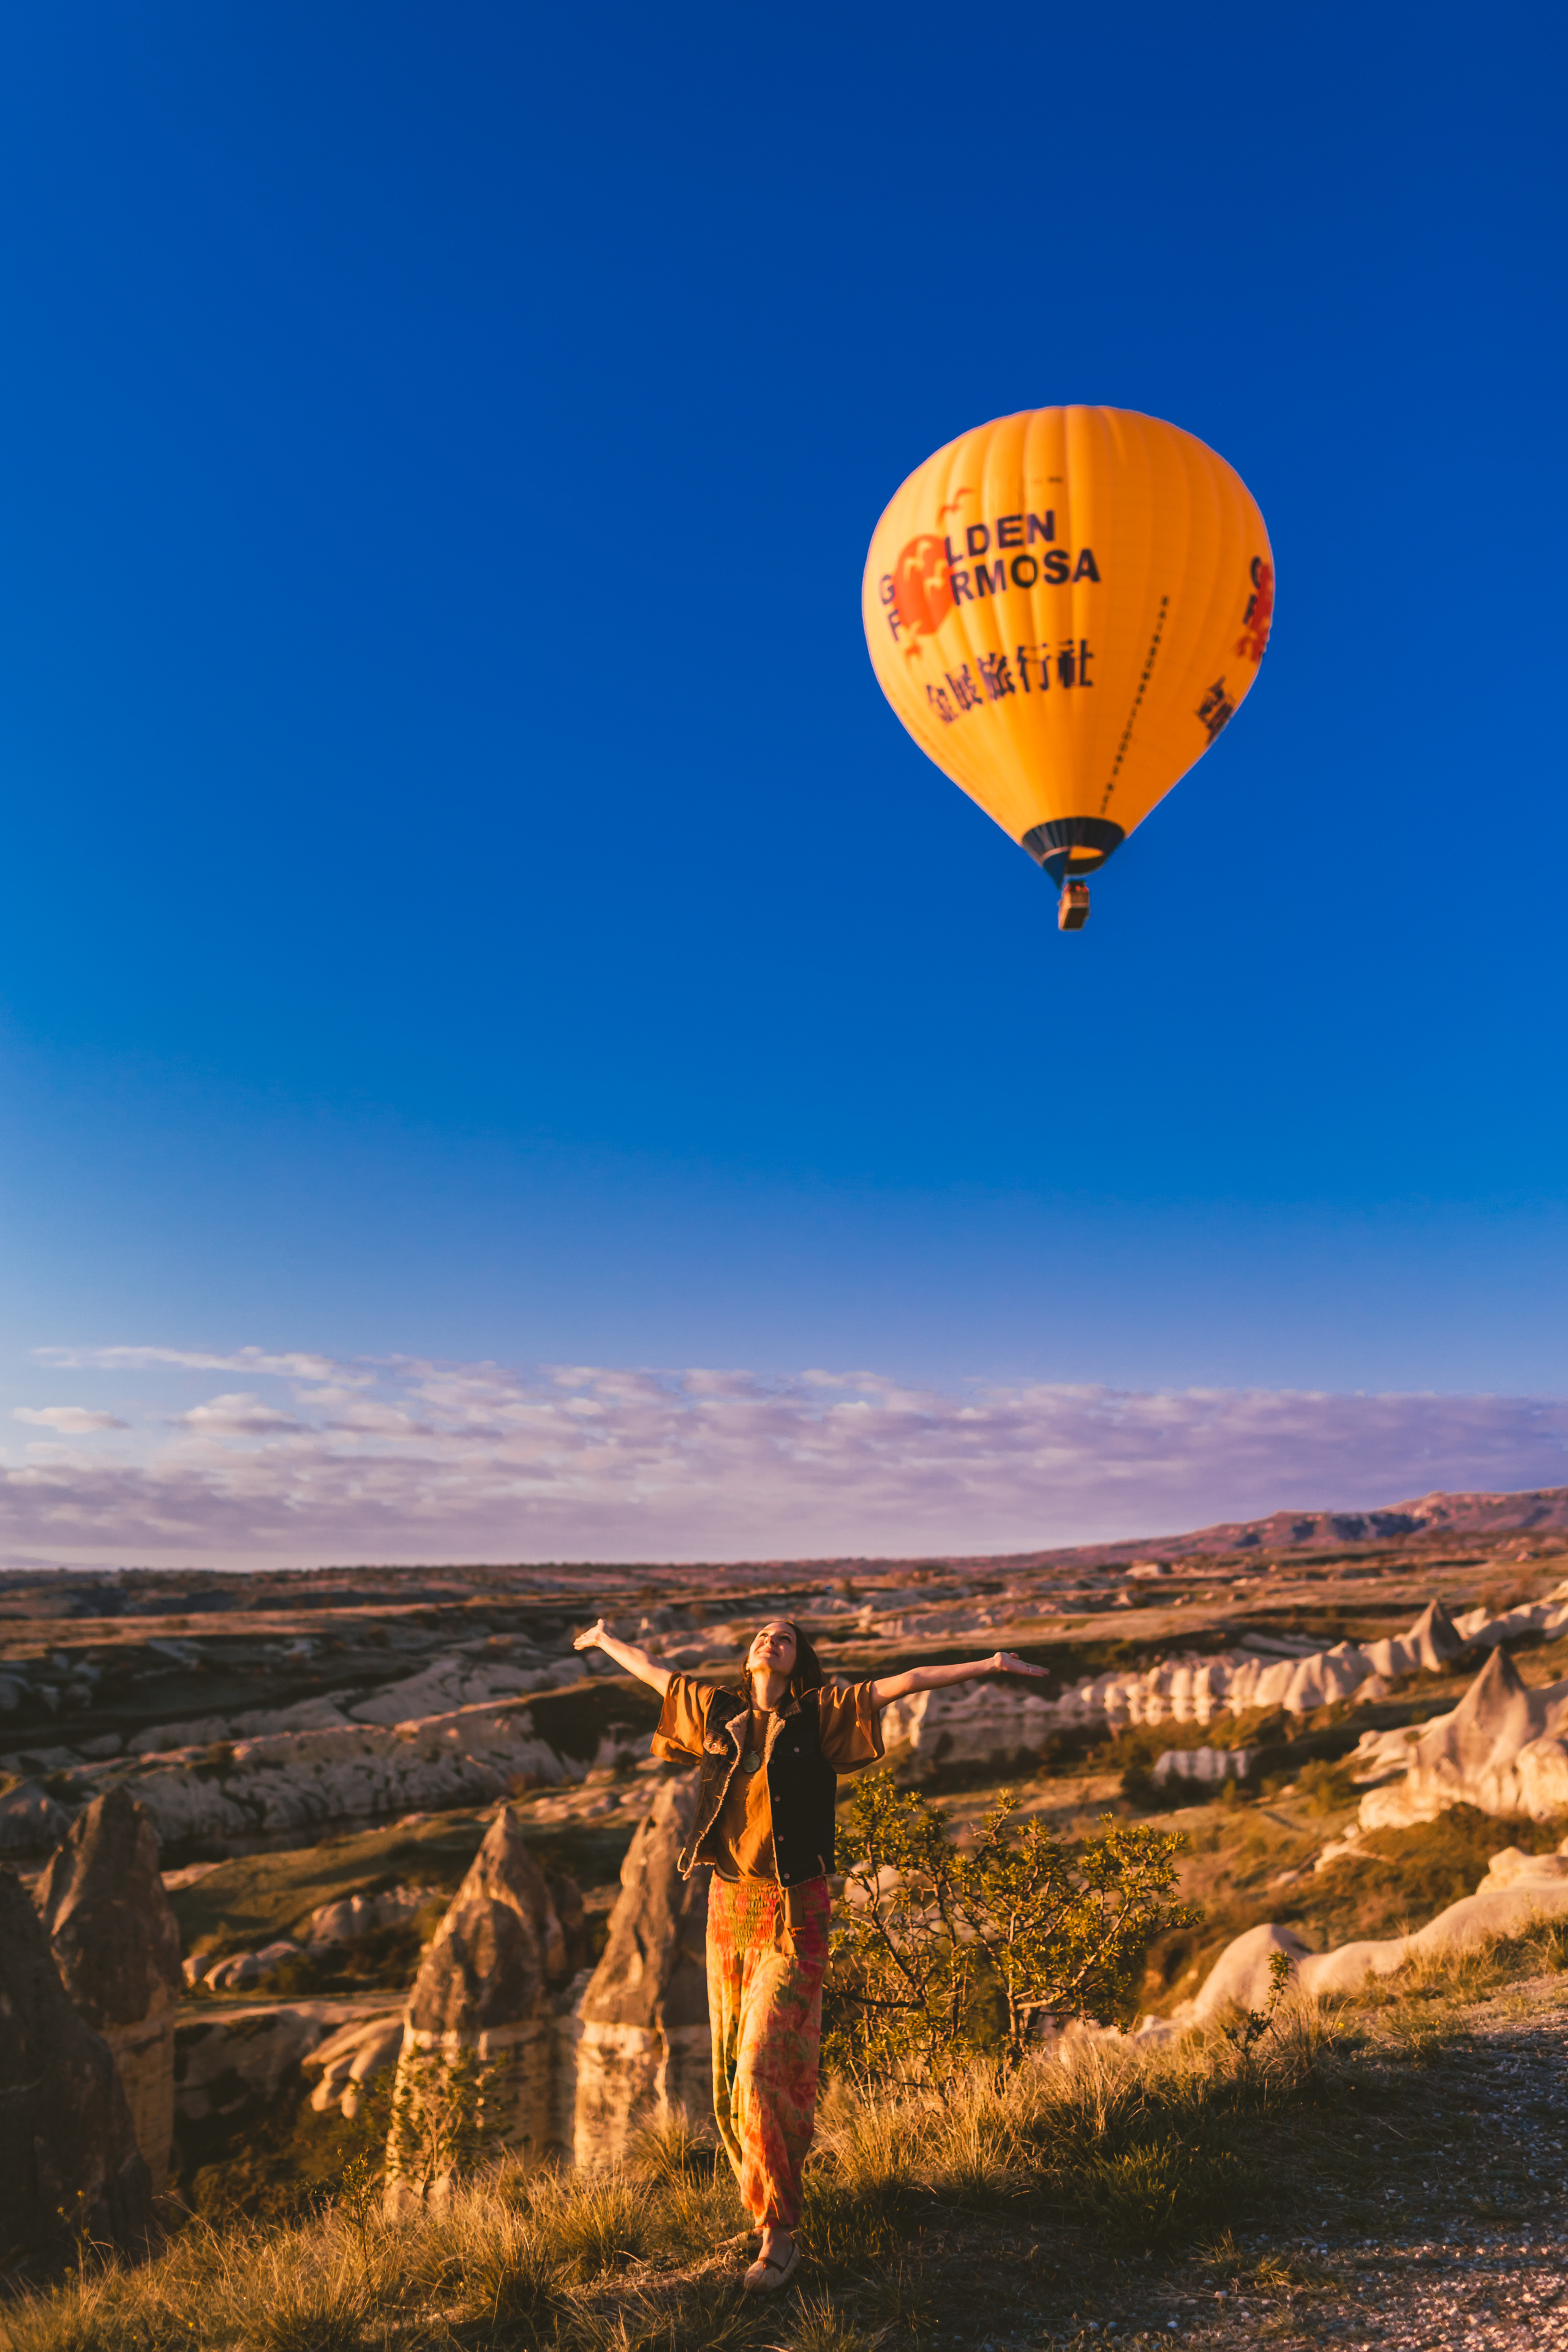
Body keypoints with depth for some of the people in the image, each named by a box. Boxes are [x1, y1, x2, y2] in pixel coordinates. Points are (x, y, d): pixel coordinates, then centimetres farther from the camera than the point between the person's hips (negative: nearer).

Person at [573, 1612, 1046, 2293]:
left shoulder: (819, 1714, -5)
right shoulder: (718, 1710, 5)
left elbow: (904, 1682, -13)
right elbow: (654, 1672, 21)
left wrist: (985, 1665, -20)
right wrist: (606, 1640, 35)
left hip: (794, 1913, -4)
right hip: (729, 1907, 4)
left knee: (766, 2070, -9)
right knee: (733, 2070, 12)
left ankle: (779, 2236, 4)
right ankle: (767, 2192, 34)